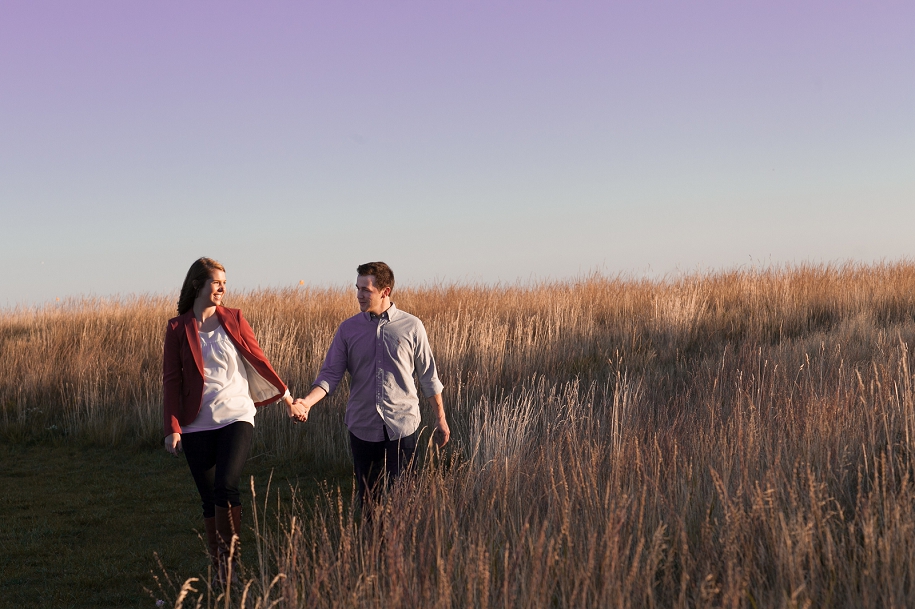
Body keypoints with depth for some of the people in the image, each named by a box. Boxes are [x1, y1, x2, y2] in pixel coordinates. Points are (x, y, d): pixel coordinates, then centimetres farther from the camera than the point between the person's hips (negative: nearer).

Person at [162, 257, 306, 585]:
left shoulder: (233, 319, 5)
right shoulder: (177, 328, 3)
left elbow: (258, 359, 11)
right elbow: (171, 380, 2)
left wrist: (286, 396, 14)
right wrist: (172, 428, -5)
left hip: (236, 416, -1)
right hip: (197, 425, 1)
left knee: (226, 485, -21)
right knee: (209, 498, 4)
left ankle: (231, 554, -3)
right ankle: (219, 567, 17)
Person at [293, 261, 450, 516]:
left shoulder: (411, 327, -1)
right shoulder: (348, 329, 3)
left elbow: (428, 376, 6)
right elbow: (331, 373, -1)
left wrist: (441, 418, 8)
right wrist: (308, 401, -19)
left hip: (402, 427, -2)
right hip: (363, 428, 2)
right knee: (368, 500, 8)